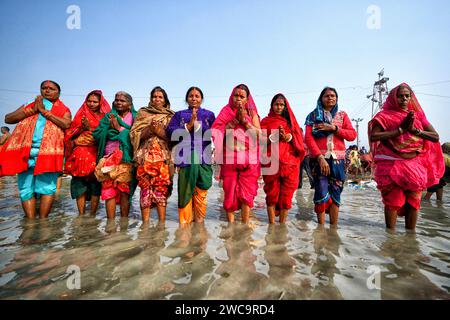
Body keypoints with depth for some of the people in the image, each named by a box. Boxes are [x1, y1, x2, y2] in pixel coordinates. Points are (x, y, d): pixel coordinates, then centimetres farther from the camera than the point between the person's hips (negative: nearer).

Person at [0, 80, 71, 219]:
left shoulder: (63, 109, 16)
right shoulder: (29, 105, 24)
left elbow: (66, 124, -6)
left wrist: (44, 111, -3)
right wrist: (32, 110, 1)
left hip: (48, 151, -3)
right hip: (25, 151, 3)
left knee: (47, 187, -8)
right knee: (26, 189, 1)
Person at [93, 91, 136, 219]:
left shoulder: (134, 117, 11)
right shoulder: (108, 116, 18)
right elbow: (97, 135, 9)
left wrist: (119, 128, -6)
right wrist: (111, 126, -3)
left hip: (126, 158, -2)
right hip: (109, 157, 2)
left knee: (124, 191, -5)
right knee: (109, 190, -8)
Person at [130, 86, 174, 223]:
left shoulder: (171, 116, 13)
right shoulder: (142, 113, 16)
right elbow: (134, 134, 7)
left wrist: (161, 132, -11)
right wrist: (149, 130, -8)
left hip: (163, 156, -1)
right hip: (145, 155, 1)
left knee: (161, 188, -6)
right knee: (145, 188, -5)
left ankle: (162, 224, 2)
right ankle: (145, 223, 3)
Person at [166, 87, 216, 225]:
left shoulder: (209, 114, 17)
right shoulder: (179, 115, 18)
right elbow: (170, 132, 2)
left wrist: (197, 124, -2)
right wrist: (189, 125, -6)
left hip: (203, 158, 0)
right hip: (185, 158, 0)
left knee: (201, 193, 0)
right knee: (185, 192, -1)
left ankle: (199, 221, 13)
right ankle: (184, 222, 12)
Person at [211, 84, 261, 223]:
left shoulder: (252, 113, 11)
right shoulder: (226, 111, 9)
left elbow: (259, 134, -1)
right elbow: (218, 131, -6)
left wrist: (245, 120, -9)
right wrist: (235, 119, -10)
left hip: (249, 159, 1)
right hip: (230, 159, 0)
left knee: (246, 193, 1)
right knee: (230, 191, 1)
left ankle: (245, 224, 10)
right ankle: (230, 221, 12)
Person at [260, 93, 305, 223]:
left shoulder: (290, 120, 19)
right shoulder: (266, 121, 13)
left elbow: (299, 139, 11)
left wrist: (288, 137, -8)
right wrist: (275, 136, -11)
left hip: (289, 162, 2)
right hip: (271, 162, -2)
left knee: (286, 193, 0)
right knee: (272, 192, -3)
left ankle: (282, 223, 10)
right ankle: (272, 223, 5)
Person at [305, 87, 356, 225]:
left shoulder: (342, 115, 16)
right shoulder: (314, 115, 8)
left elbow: (352, 135, 6)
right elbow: (308, 138, -5)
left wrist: (334, 128, -9)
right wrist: (320, 157, -16)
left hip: (338, 159, 3)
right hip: (319, 158, -2)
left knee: (335, 194, 3)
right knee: (321, 194, -6)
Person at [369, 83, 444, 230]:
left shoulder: (417, 115, 13)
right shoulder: (385, 116, 3)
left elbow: (435, 136, 7)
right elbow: (373, 136, -14)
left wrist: (414, 129, -7)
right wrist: (401, 129, -12)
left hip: (415, 166, 4)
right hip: (392, 165, -3)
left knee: (413, 200, 5)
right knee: (392, 200, -3)